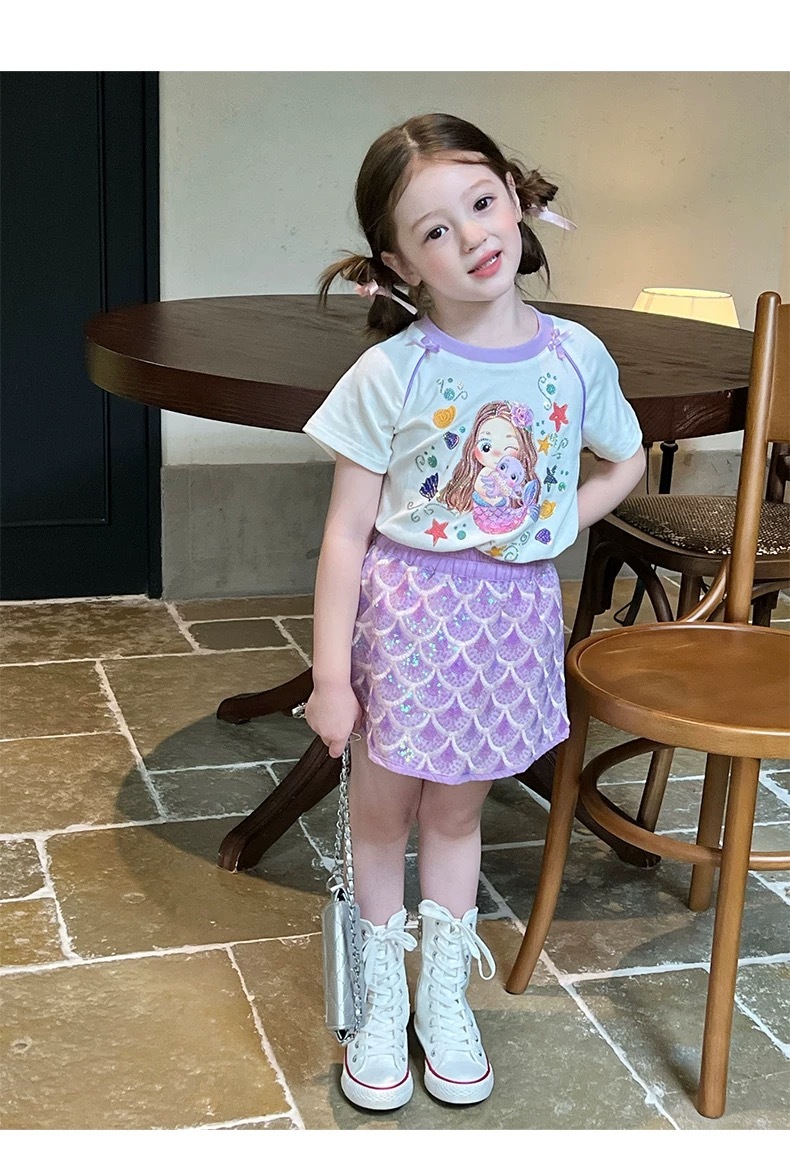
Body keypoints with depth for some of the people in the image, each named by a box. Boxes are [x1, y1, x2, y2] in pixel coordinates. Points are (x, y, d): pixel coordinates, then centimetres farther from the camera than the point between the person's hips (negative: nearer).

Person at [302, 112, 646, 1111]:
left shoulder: (576, 357, -5)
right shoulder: (392, 374, -14)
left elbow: (624, 463, 14)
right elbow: (347, 531, -10)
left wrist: (550, 528, -1)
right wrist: (330, 675, -11)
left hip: (514, 611, 2)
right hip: (406, 610, -2)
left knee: (457, 811, 18)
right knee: (383, 813, 11)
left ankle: (445, 999, 37)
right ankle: (383, 1002, 34)